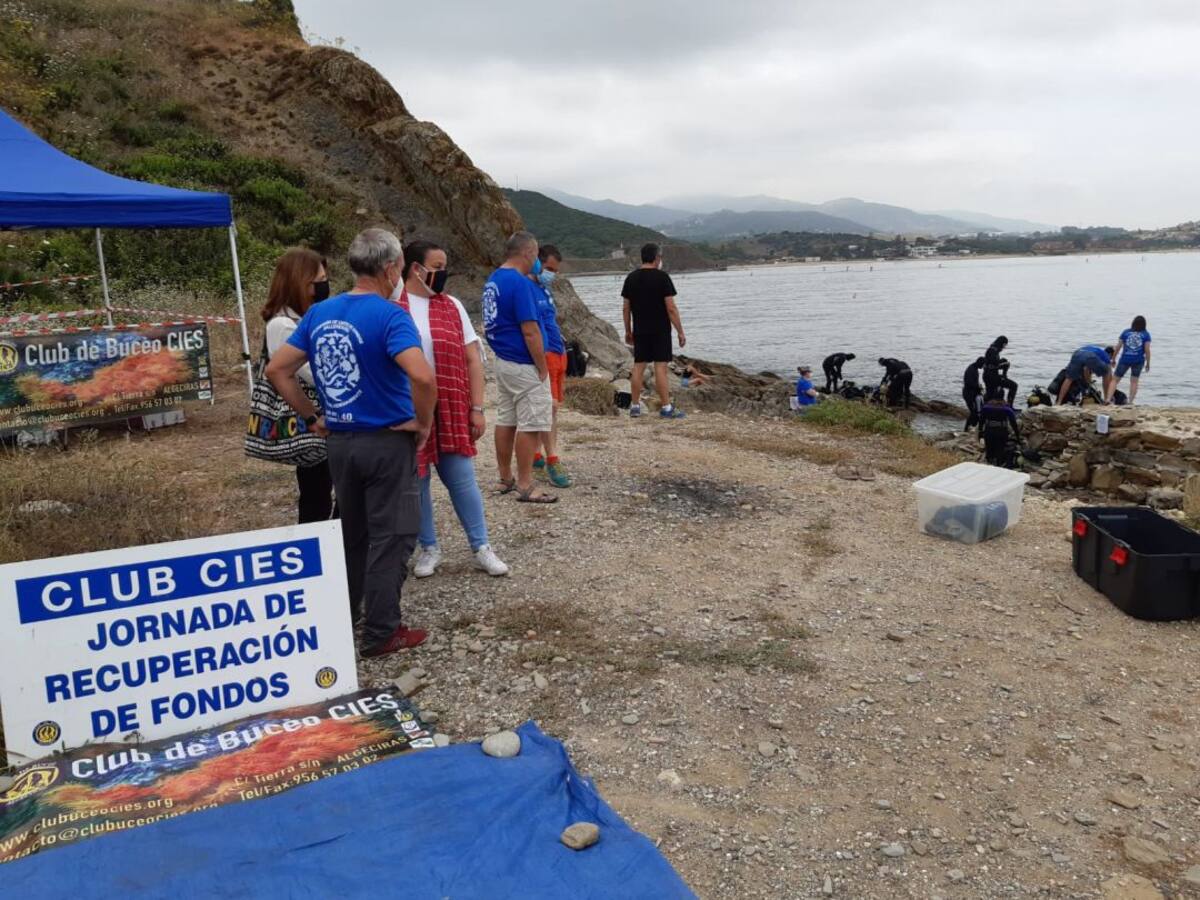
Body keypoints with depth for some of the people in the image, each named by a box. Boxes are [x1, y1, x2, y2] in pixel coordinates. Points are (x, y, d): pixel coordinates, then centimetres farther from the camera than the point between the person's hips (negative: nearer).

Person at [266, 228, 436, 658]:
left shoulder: (319, 313, 5)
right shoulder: (390, 316, -16)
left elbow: (277, 369, 7)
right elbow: (422, 376, -31)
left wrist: (312, 418, 10)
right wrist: (424, 422, -15)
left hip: (340, 442, 7)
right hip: (387, 442, -6)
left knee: (351, 531, 21)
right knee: (390, 536, 5)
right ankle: (382, 632, 13)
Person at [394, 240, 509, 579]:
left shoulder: (451, 306, 6)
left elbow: (473, 359, 6)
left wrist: (477, 408, 1)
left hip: (451, 409, 2)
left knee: (462, 478, 5)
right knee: (415, 480, 9)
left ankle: (481, 547, 16)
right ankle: (428, 548, 24)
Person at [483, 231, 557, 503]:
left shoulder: (493, 280, 9)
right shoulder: (521, 283, -19)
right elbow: (530, 331, -21)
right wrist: (543, 369, -14)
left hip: (502, 362, 9)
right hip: (524, 366, -9)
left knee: (506, 420, 14)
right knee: (530, 425, -3)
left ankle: (506, 479, 23)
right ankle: (525, 487, 2)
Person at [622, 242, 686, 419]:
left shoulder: (631, 278, 6)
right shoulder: (662, 277, -9)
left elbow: (626, 308, 8)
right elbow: (671, 308, -12)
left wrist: (628, 331, 18)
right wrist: (680, 332, -6)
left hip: (639, 330, 5)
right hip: (660, 330, -5)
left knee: (638, 367, 9)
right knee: (661, 367, -4)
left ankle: (635, 406, 12)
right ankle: (666, 408, -1)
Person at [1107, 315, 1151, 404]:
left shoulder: (1126, 332, 4)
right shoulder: (1146, 334, 2)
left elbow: (1118, 347, 2)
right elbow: (1147, 350, -3)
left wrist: (1113, 359, 12)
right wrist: (1148, 363, 4)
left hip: (1125, 359, 0)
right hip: (1138, 361, 0)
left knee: (1115, 380, 5)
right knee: (1134, 381, 10)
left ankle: (1108, 400, -8)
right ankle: (1131, 402, 6)